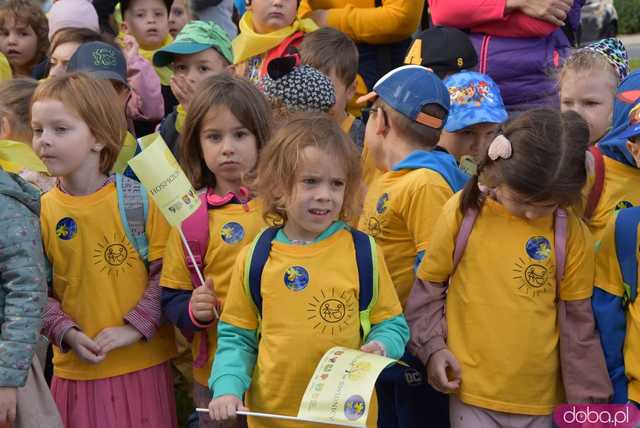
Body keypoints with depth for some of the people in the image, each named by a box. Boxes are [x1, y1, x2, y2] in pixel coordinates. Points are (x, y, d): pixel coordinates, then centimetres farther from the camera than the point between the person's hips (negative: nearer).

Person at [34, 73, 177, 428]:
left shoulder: (138, 199, -9)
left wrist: (136, 327, -14)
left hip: (142, 364, -2)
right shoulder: (39, 211, 0)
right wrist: (67, 333, -11)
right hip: (76, 368, 2)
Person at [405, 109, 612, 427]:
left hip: (540, 399, 1)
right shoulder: (463, 211, -7)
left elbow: (577, 322, 1)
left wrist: (587, 399, 4)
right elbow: (429, 284, 5)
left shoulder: (572, 234, -5)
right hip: (471, 390, 0)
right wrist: (431, 346, -5)